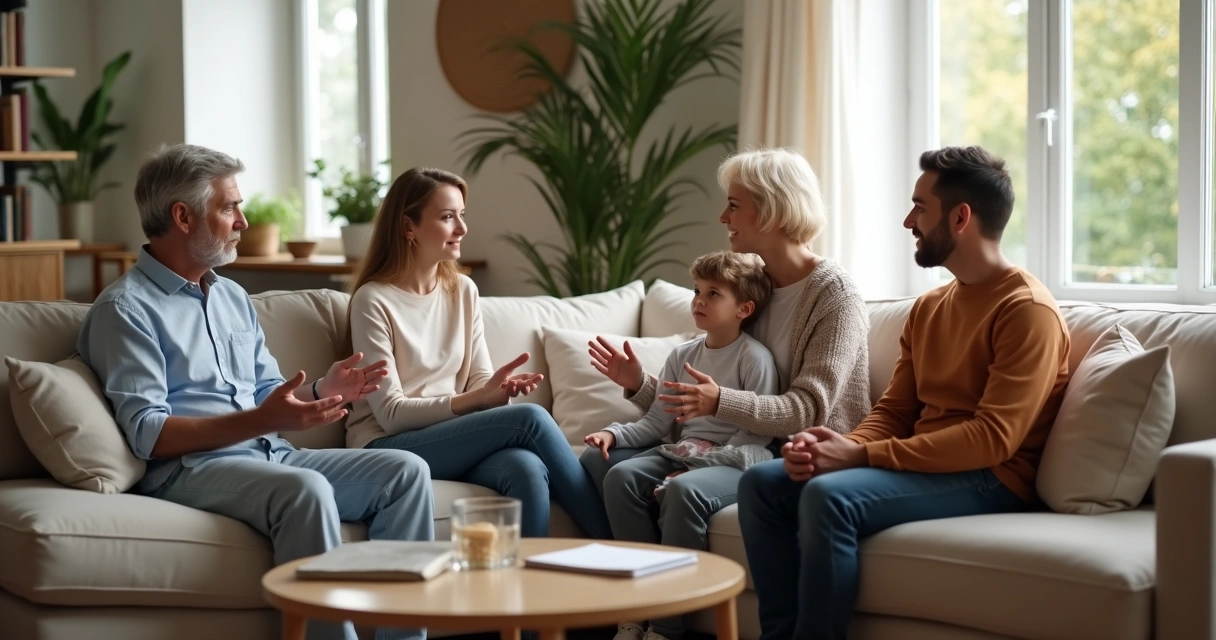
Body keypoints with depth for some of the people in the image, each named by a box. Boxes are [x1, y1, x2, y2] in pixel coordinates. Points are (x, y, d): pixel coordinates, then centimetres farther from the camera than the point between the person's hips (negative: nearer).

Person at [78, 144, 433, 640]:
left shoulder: (233, 297, 22)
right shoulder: (126, 310, -4)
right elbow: (148, 435, -14)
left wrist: (321, 391, 1)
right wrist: (261, 421, -24)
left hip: (270, 456, 8)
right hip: (189, 467, -8)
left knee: (406, 470, -11)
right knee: (305, 489, -36)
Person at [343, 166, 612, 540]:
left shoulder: (463, 290, 11)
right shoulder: (373, 301, -7)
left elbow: (480, 382, 10)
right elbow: (391, 413, -11)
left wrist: (502, 388, -15)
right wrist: (478, 398, -23)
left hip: (454, 439, 5)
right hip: (388, 446, -5)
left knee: (527, 469, -31)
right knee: (530, 419, -25)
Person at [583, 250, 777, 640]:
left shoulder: (754, 358, -5)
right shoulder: (683, 356, 15)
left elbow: (755, 435, -11)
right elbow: (656, 424, 15)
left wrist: (699, 467, -20)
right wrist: (614, 434, -5)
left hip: (734, 463, -7)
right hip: (683, 454, 7)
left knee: (682, 491, -35)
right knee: (621, 475, -19)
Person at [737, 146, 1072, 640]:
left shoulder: (1027, 309, -12)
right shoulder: (928, 308, 16)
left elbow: (994, 438, -21)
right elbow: (893, 411, 15)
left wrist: (862, 455, -22)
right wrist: (842, 444, -10)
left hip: (989, 480, -9)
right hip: (919, 464, 9)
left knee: (829, 496, -30)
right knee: (763, 483, -5)